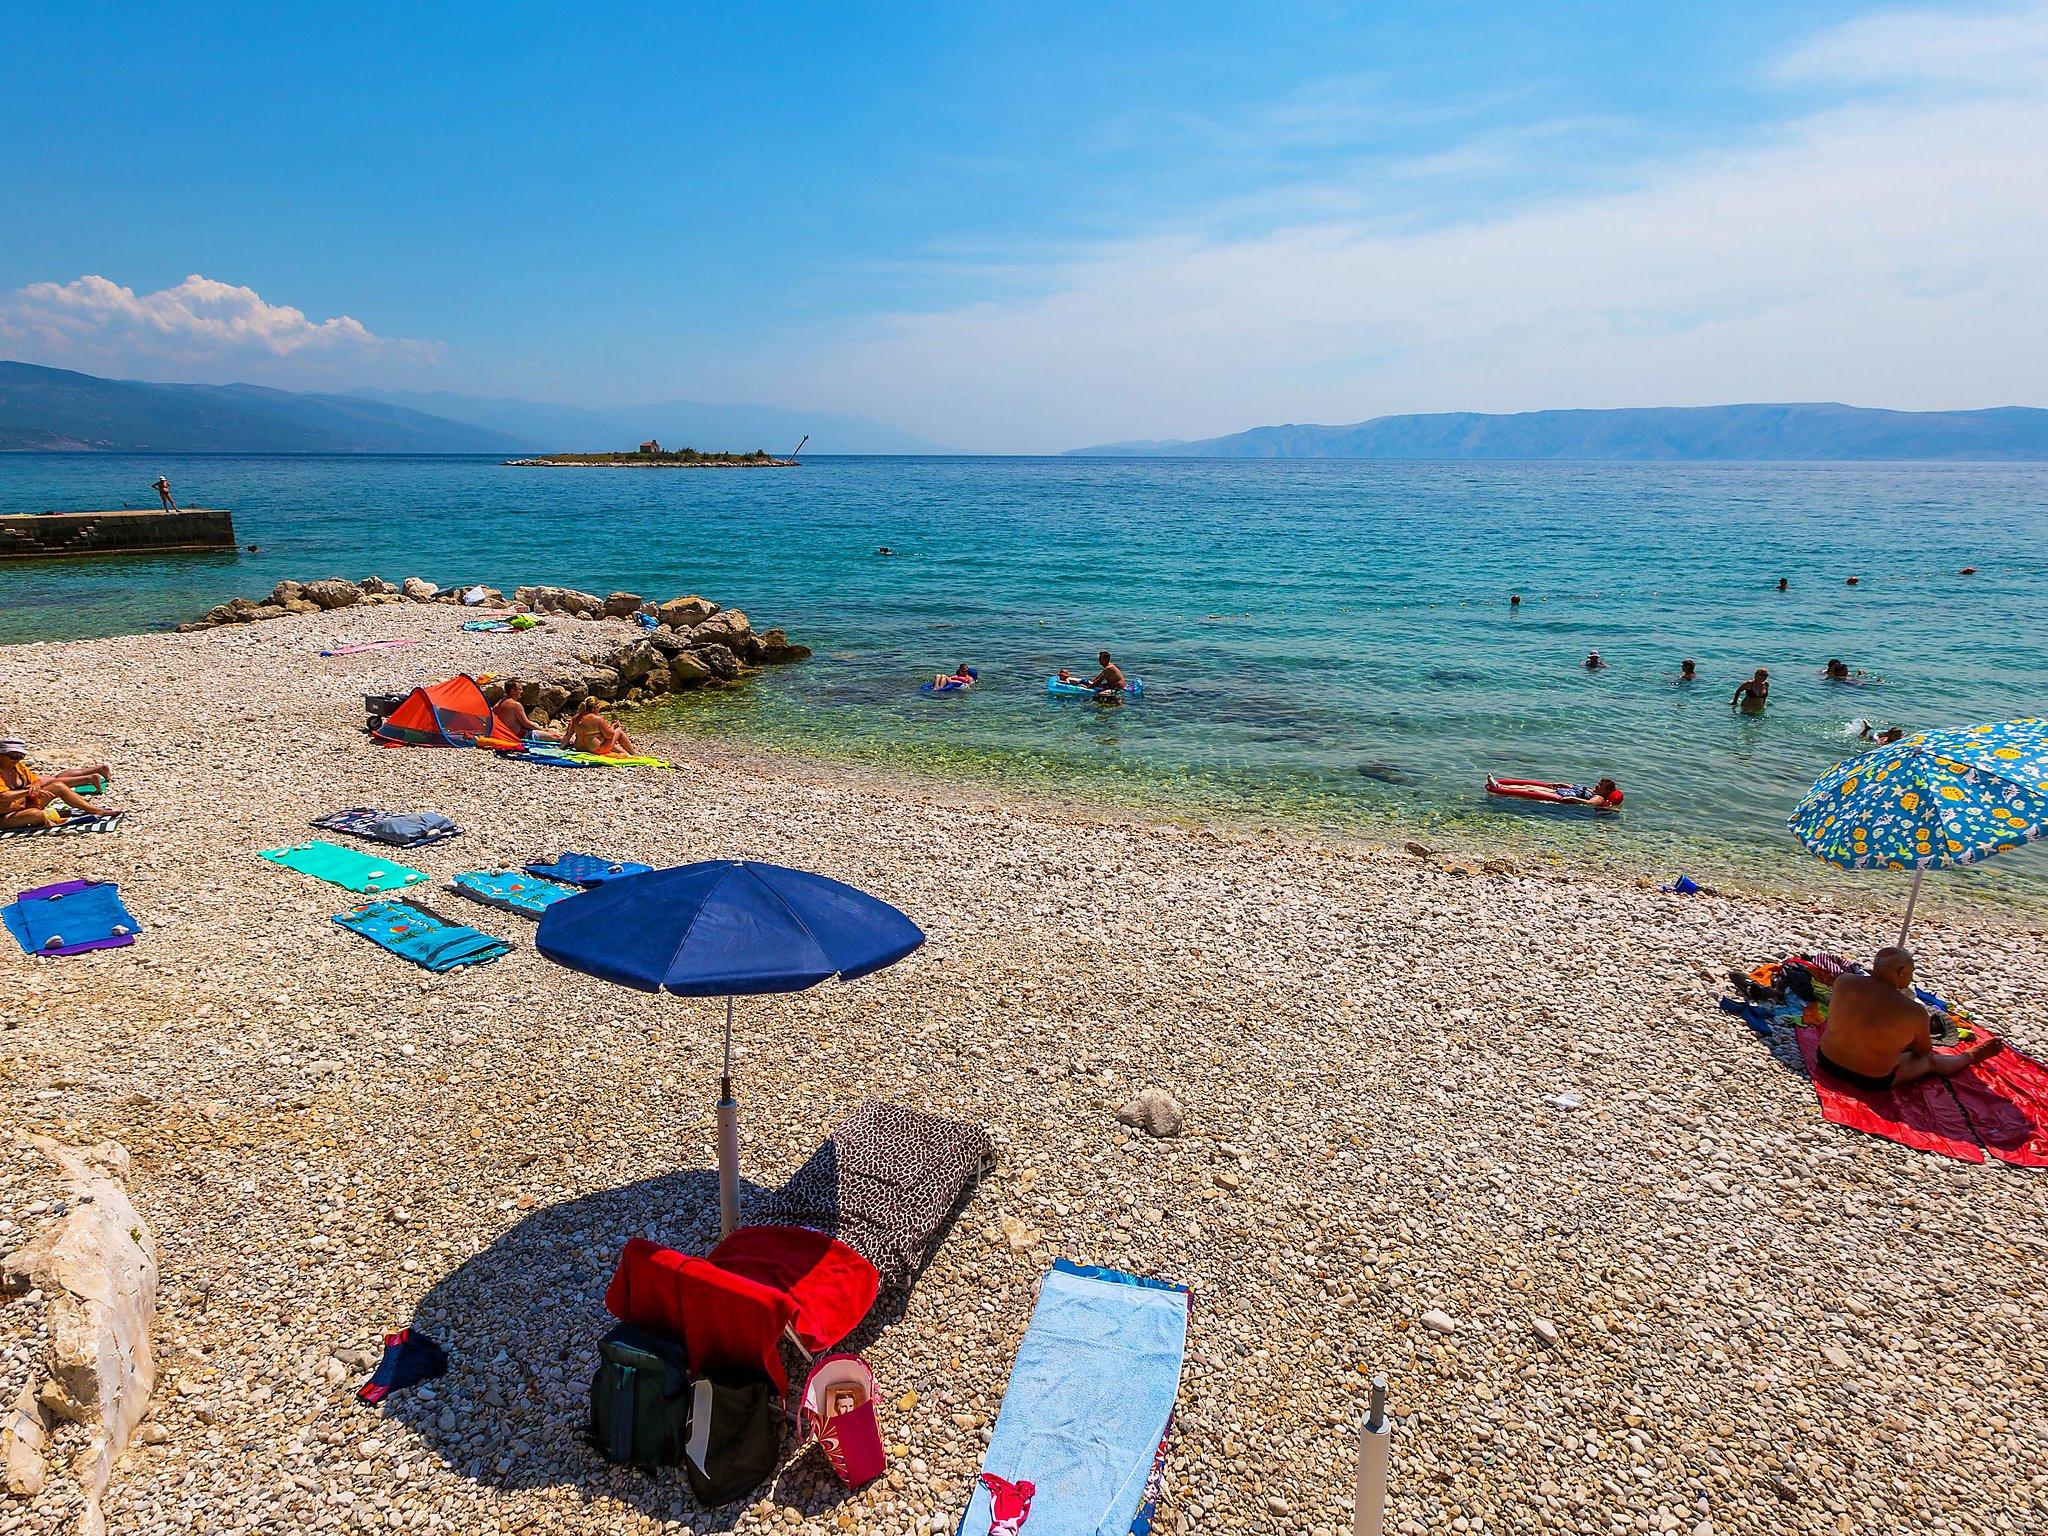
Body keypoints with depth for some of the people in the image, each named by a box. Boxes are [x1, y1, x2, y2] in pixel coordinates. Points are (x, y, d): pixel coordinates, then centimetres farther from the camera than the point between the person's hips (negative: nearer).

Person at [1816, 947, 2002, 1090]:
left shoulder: (1843, 981, -15)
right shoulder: (1914, 1012, -22)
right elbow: (1924, 1051, 0)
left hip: (1827, 1062, 4)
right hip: (1872, 1081, -4)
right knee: (1930, 1061, 23)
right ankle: (1970, 1056, 54)